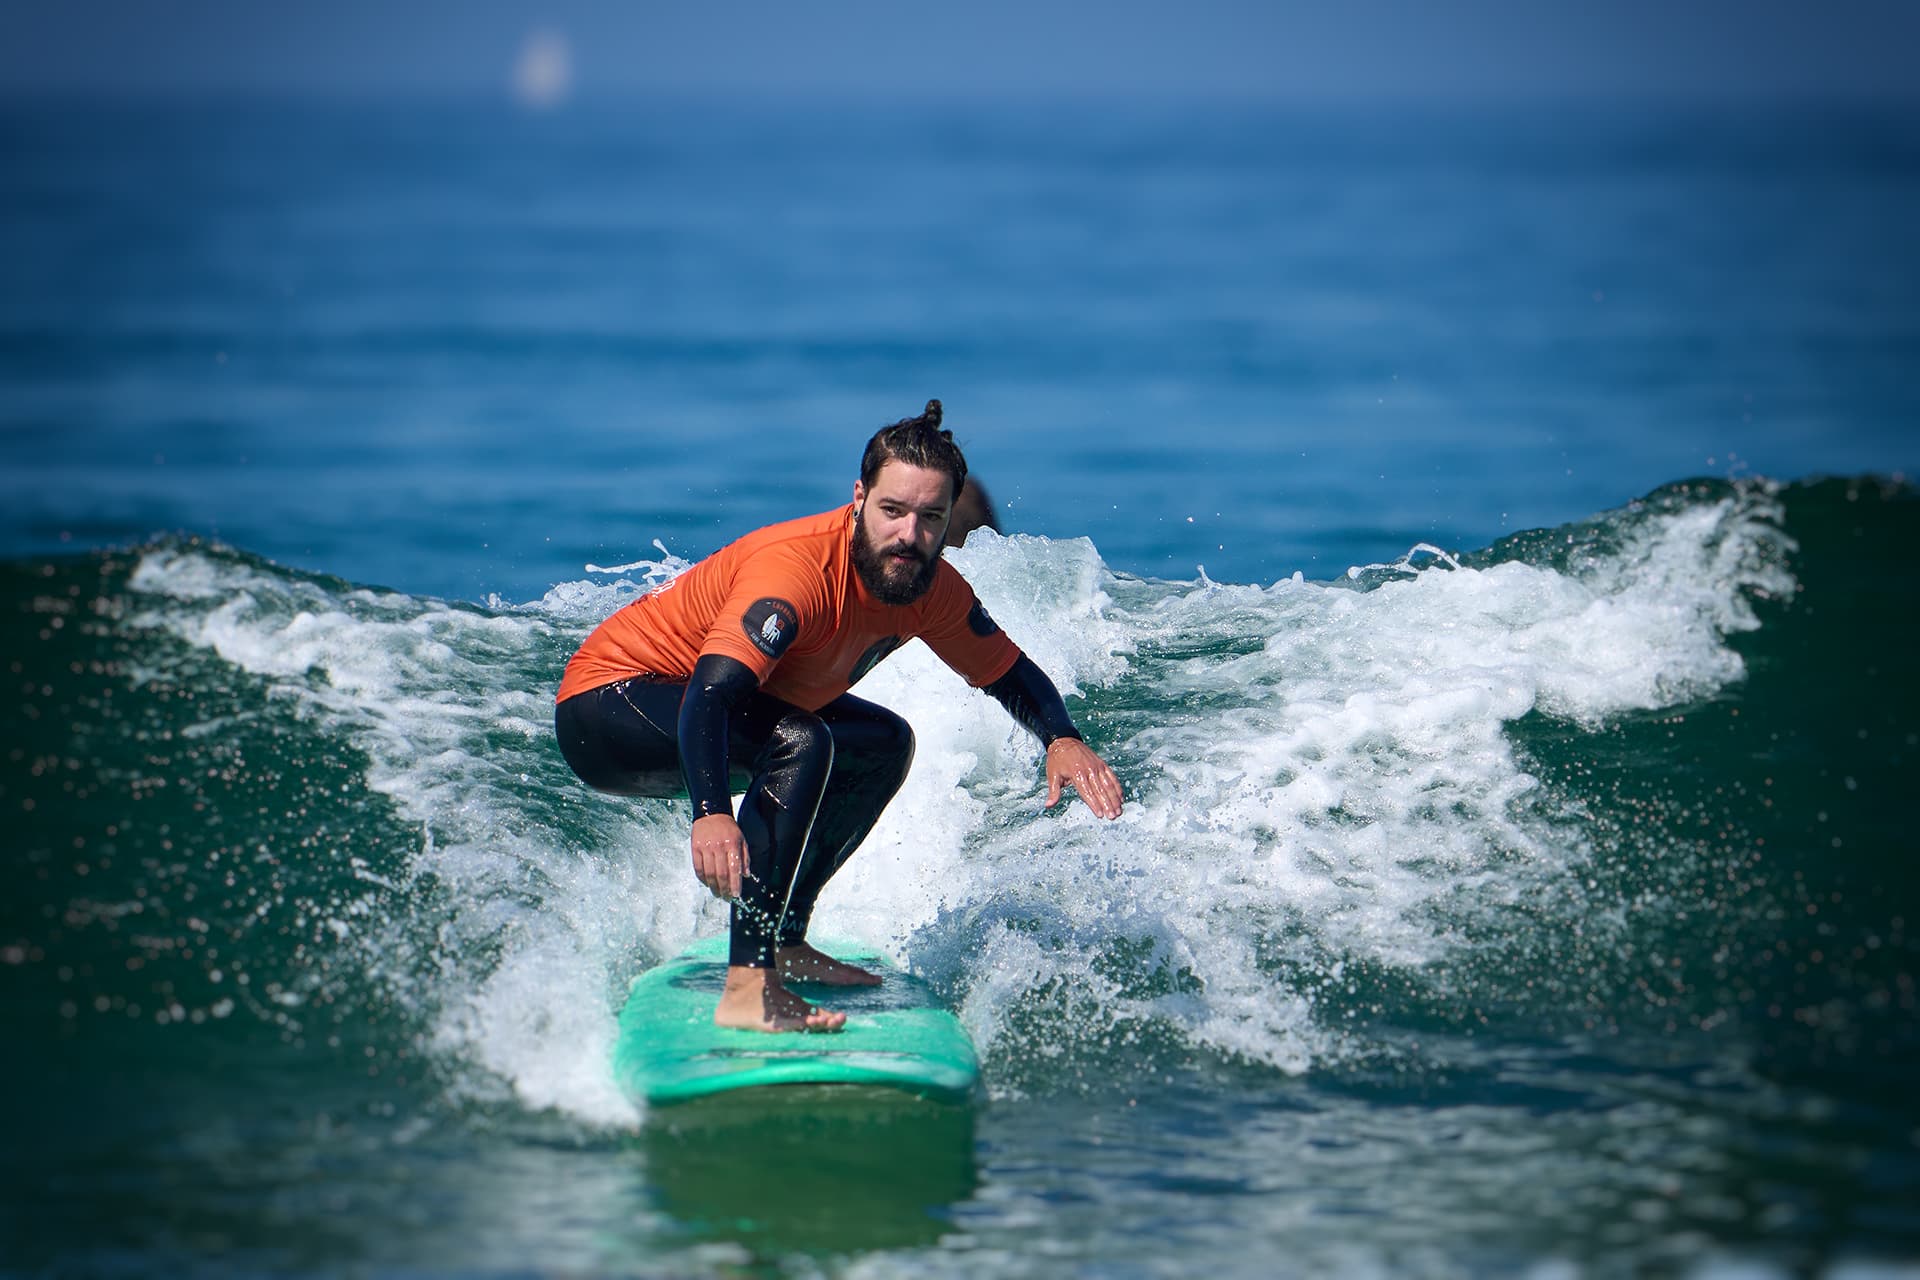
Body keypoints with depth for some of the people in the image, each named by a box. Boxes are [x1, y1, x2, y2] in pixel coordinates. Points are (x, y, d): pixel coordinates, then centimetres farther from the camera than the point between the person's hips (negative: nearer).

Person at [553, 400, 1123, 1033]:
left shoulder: (929, 587, -7)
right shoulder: (800, 566, -32)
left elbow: (1008, 671, 7)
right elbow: (709, 696, -43)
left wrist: (1061, 739, -14)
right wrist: (711, 815, -59)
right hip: (608, 703, -9)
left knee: (883, 745, 14)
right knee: (798, 743, -32)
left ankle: (785, 944, 12)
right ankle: (748, 987, -35)